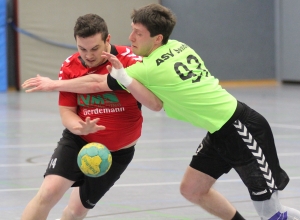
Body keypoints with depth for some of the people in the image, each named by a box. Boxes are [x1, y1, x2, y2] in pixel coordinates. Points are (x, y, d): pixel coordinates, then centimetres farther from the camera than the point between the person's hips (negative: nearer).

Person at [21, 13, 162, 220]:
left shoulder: (129, 60, -20)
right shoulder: (70, 67, -10)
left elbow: (157, 105, -26)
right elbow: (66, 111, -4)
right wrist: (80, 127, -28)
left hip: (118, 151, -1)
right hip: (78, 140, 1)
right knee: (48, 192, -19)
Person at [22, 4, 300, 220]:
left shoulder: (151, 68, -17)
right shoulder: (178, 47, 4)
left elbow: (95, 83, -8)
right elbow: (158, 102, 3)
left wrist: (53, 84, 3)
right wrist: (126, 77, -10)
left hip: (241, 130, -9)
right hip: (220, 132, 9)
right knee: (191, 189, 11)